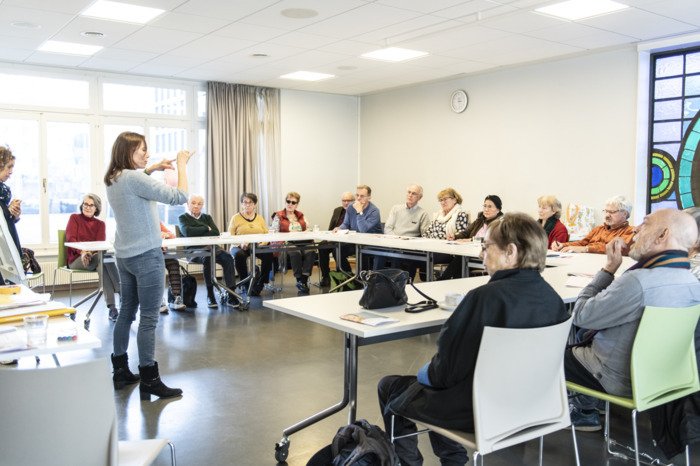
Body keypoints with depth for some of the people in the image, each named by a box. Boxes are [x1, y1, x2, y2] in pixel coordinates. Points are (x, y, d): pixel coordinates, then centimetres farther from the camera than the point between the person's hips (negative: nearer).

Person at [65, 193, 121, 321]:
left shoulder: (100, 224, 19)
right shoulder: (74, 218, 14)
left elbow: (101, 242, 1)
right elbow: (70, 238, -2)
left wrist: (90, 252, -22)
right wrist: (82, 252, -23)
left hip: (94, 257, 2)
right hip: (76, 259, -2)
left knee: (102, 265, -37)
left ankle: (112, 307, -45)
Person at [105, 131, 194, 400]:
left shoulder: (113, 180, 8)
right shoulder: (134, 178, -19)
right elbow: (179, 196, -22)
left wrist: (154, 168, 19)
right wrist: (181, 164, -10)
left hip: (124, 256, 9)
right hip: (146, 256, -9)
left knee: (126, 312, 16)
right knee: (149, 318, -4)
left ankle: (120, 372, 26)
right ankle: (149, 381, 2)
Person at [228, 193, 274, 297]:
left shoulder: (259, 218, 17)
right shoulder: (236, 218, 8)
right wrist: (240, 243, -19)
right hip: (241, 247, -2)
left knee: (269, 254, -30)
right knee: (239, 255, -38)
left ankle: (260, 284, -16)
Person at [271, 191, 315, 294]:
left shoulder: (301, 216, 26)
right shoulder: (278, 216, 13)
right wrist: (289, 234, -8)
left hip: (302, 242, 4)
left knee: (310, 252, -32)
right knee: (296, 253, -38)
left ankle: (303, 280, -34)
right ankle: (299, 280, -29)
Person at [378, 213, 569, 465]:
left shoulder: (485, 297, -29)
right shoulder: (553, 298, -7)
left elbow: (447, 367, -22)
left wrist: (427, 372, 1)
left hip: (475, 411, -7)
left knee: (388, 387, 16)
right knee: (428, 372, 31)